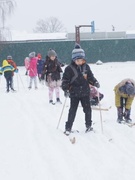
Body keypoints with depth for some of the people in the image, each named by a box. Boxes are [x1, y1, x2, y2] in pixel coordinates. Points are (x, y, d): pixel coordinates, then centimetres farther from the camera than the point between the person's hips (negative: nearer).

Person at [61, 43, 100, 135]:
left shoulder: (86, 67, 2)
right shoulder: (69, 68, -11)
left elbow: (90, 76, 12)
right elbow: (65, 80, -9)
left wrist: (95, 82, -5)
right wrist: (66, 89, -20)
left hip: (85, 93, 4)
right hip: (74, 93, -4)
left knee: (88, 109, 10)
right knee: (72, 110, 0)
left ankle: (88, 125, 26)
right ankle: (68, 128, 8)